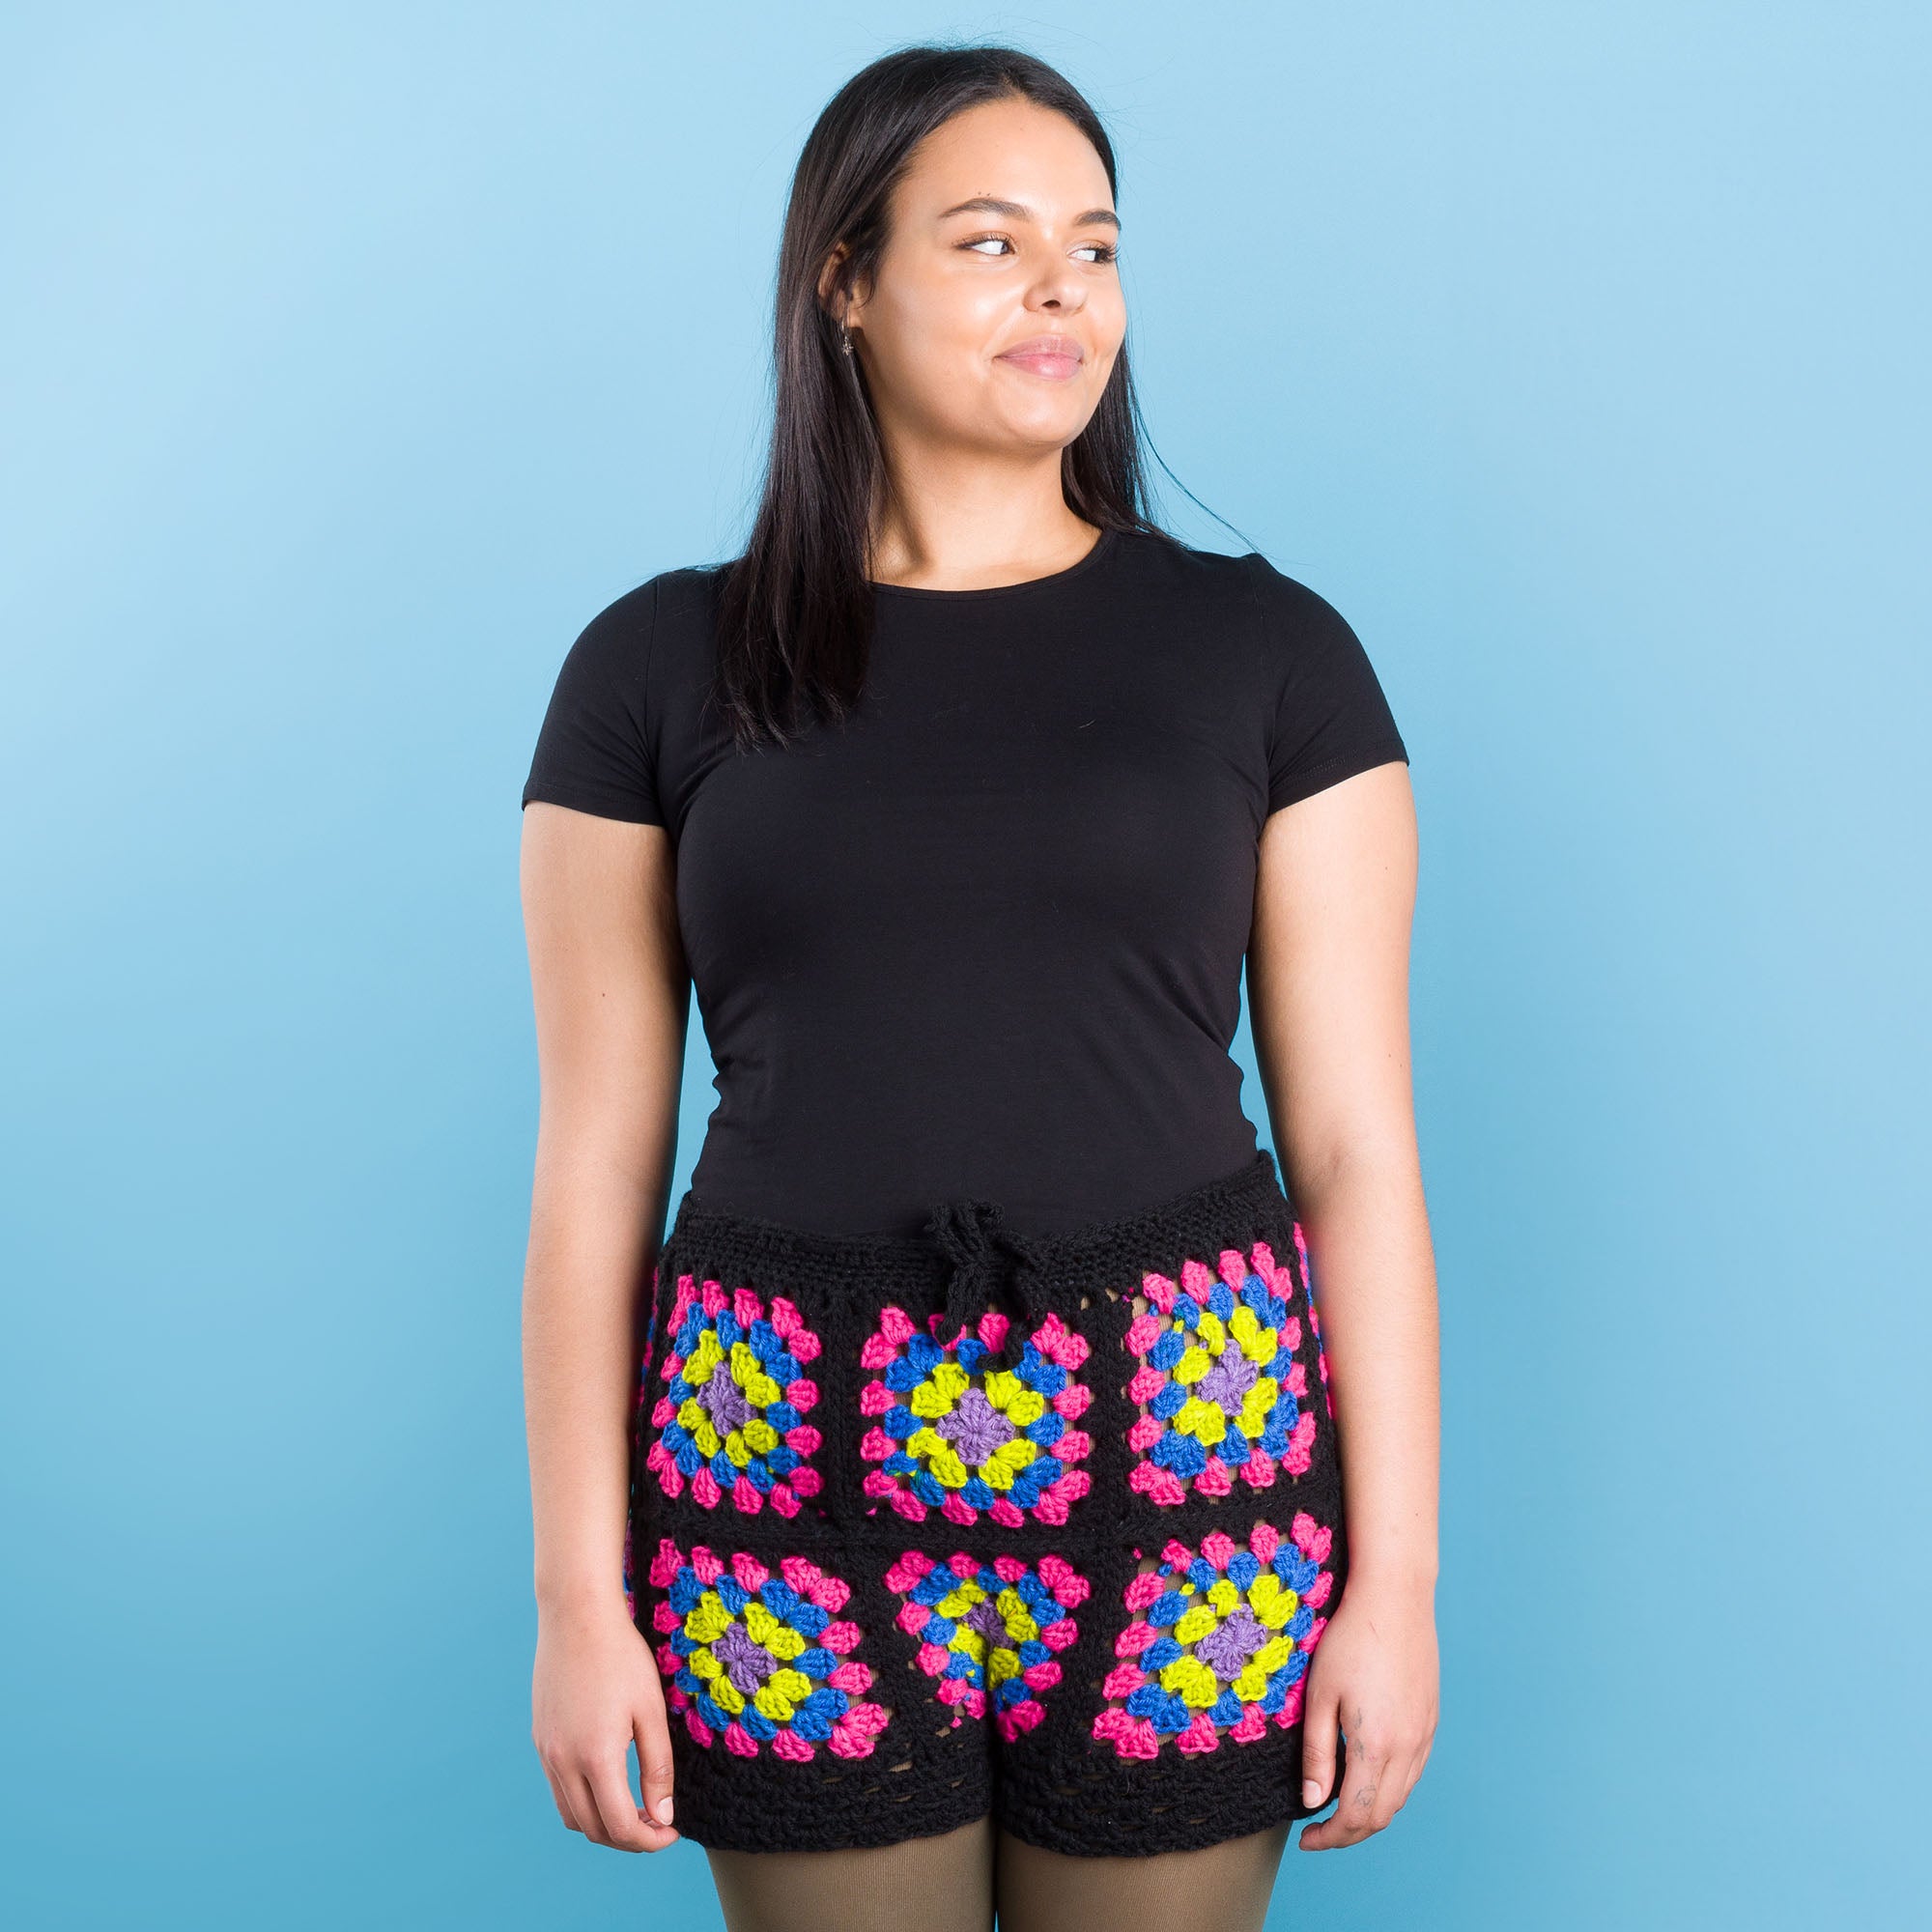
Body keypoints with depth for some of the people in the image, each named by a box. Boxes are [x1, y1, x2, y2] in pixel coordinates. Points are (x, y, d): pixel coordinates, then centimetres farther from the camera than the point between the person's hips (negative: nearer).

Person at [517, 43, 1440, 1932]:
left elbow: (1356, 1140, 0)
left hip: (1187, 1461, 0)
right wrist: (579, 1598, -1)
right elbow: (596, 1163, 2)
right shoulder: (660, 667, 2)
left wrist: (1396, 1577, -3)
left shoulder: (1266, 650, 2)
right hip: (797, 1473, 0)